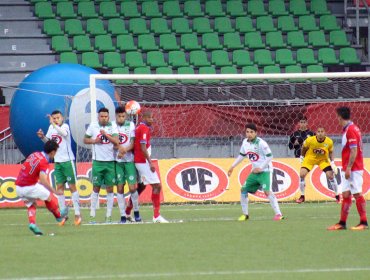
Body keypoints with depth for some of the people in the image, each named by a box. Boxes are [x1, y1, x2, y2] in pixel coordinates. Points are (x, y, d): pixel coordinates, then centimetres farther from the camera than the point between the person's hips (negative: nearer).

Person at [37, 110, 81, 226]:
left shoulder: (65, 126, -11)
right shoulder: (51, 128, 7)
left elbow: (64, 133, -34)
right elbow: (48, 140, 18)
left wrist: (54, 124, -39)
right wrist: (42, 137, -2)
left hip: (68, 160, -6)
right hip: (57, 161, 6)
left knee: (72, 186, -2)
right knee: (59, 187, 5)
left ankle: (77, 214, 1)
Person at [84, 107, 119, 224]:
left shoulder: (113, 127, 2)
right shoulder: (93, 126, 3)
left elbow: (116, 141, -10)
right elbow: (85, 140, 10)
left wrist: (105, 134, -20)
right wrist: (94, 141, -8)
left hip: (110, 162, 1)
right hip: (98, 161, 0)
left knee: (110, 188, 1)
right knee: (96, 188, 1)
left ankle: (108, 215, 6)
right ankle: (92, 215, 4)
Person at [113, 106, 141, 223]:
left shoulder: (131, 125, 1)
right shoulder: (112, 125, 1)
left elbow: (132, 143, -3)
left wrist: (124, 150, -21)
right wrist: (119, 148, -21)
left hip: (129, 160, 0)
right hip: (117, 161, 0)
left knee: (132, 187, -5)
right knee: (120, 188, 0)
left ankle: (136, 212, 15)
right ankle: (123, 215, 6)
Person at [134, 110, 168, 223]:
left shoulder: (138, 128, 13)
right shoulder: (144, 129, -15)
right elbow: (143, 148, -21)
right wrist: (150, 162, -21)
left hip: (138, 161, 10)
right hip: (143, 162, -10)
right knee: (157, 186, -9)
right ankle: (156, 216, -13)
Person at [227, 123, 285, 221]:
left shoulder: (261, 143, -18)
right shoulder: (245, 142, 4)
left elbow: (269, 156, -17)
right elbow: (241, 155, 19)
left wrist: (260, 168, -21)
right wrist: (232, 167, 17)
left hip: (264, 171, -8)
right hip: (255, 171, 8)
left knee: (267, 191, -23)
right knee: (243, 189, 5)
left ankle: (278, 214, -22)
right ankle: (245, 214, 17)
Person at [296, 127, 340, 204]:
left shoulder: (329, 142, -22)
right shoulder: (310, 140, -26)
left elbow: (331, 152, -3)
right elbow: (304, 148, -4)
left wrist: (332, 163, -13)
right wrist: (302, 156, 8)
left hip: (323, 159, 0)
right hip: (310, 159, 0)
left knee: (330, 175, -10)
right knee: (302, 174, -15)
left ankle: (337, 196, 9)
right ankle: (302, 196, 3)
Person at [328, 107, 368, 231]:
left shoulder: (351, 130, -15)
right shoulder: (350, 129, 14)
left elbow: (354, 151, -20)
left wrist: (349, 168, -20)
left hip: (353, 169, -10)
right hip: (350, 169, 10)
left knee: (357, 194, -6)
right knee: (346, 195, 9)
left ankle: (364, 223, -3)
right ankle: (342, 223, 11)